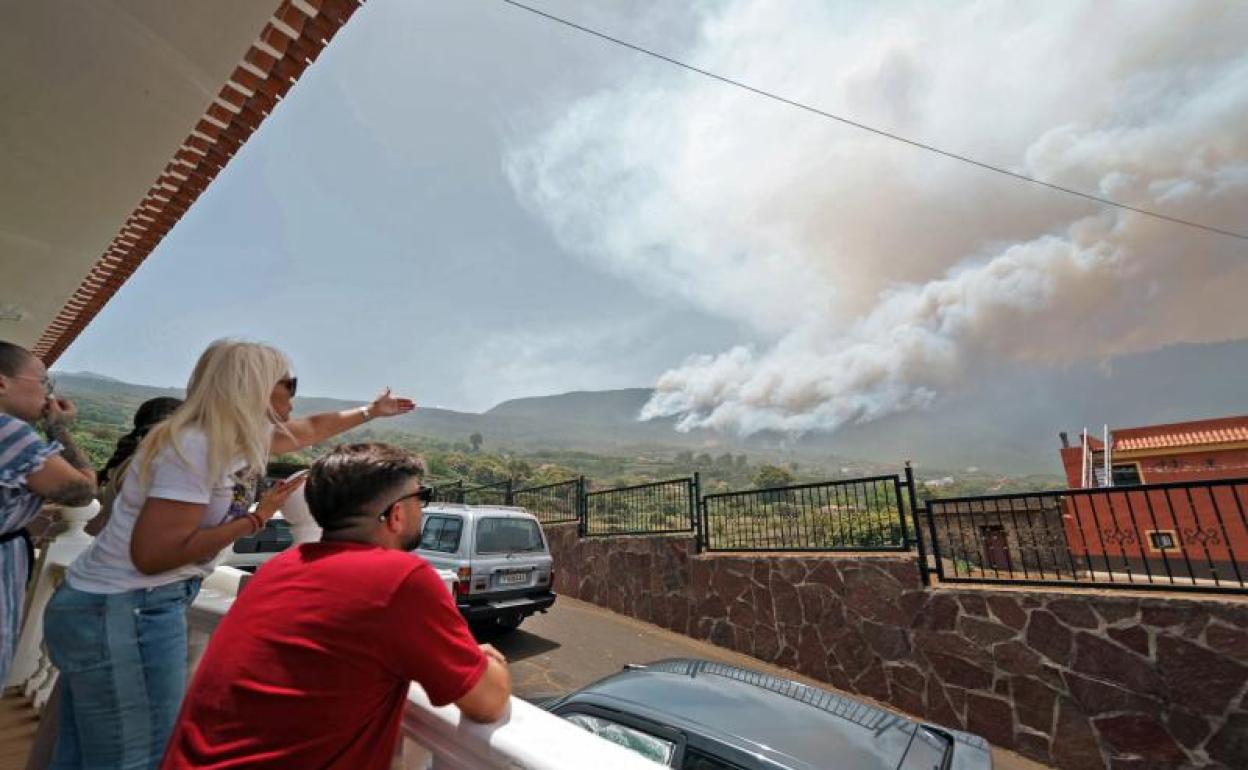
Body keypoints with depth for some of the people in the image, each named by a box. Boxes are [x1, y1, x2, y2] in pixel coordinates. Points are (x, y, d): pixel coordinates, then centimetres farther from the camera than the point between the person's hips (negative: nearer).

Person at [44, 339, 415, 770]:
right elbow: (152, 555, -25)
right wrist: (256, 519, -19)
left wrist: (371, 412, 30)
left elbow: (311, 429, 20)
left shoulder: (239, 434, 4)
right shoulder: (198, 447, -24)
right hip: (124, 612, -9)